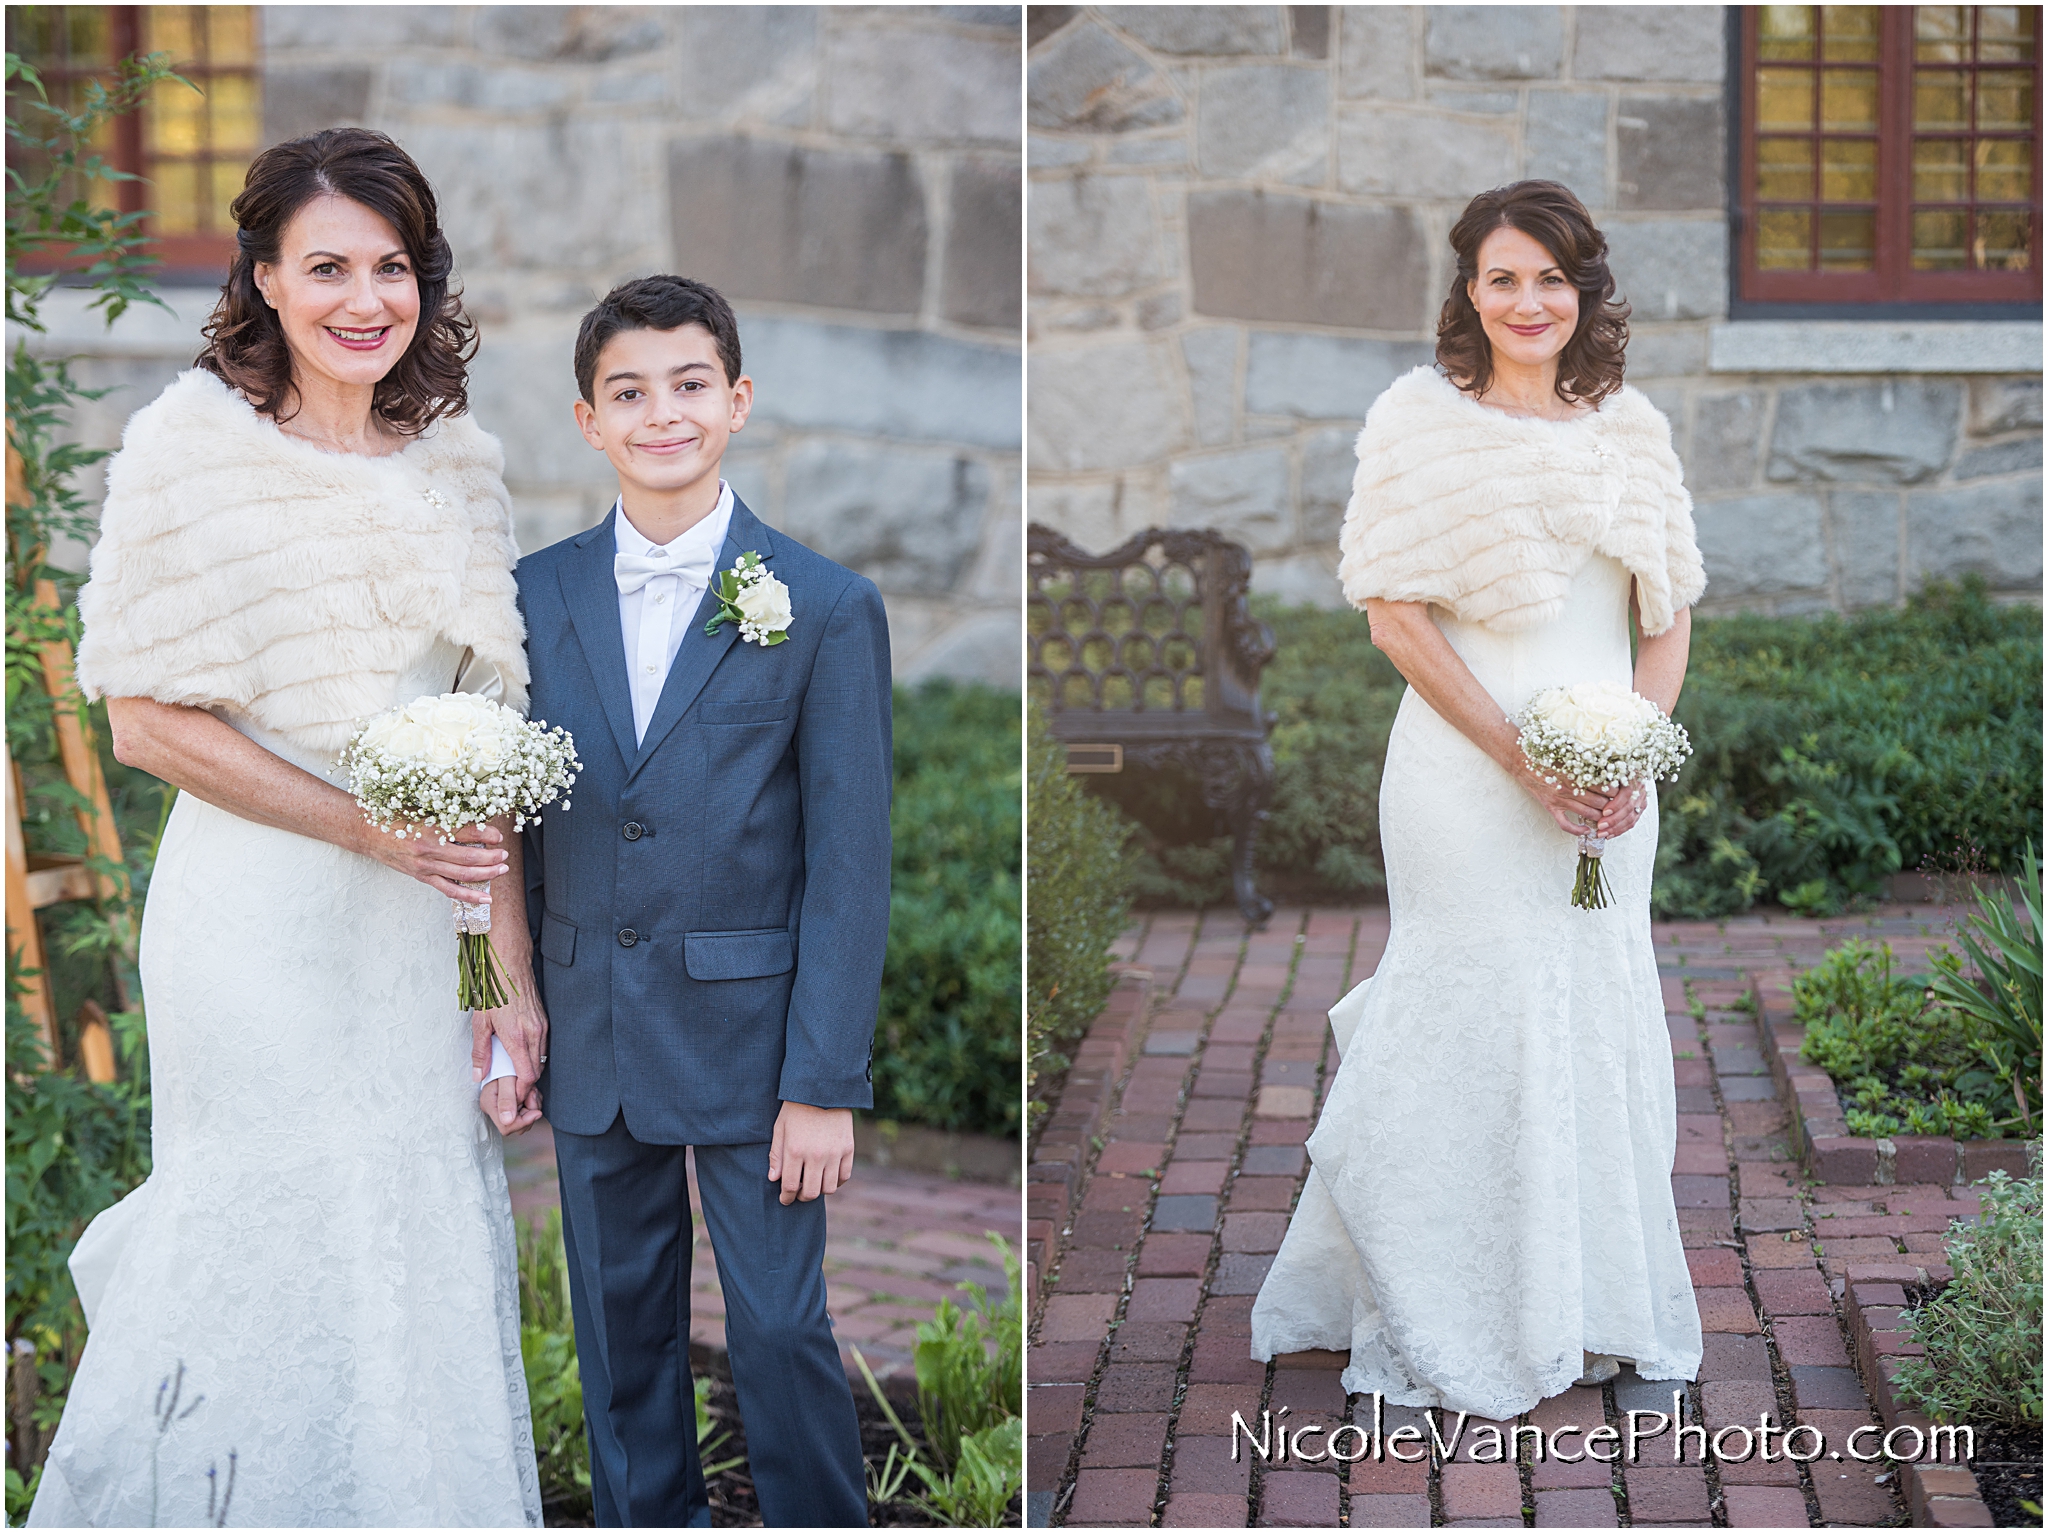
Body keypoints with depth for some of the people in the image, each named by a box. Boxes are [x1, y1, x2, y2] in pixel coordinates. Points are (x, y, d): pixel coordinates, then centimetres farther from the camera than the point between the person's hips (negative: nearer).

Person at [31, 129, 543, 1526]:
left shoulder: (457, 464, 6)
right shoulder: (194, 444, -9)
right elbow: (148, 722, -10)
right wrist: (364, 823, -16)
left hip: (408, 929, 5)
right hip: (255, 922, -5)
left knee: (424, 1241, 10)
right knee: (277, 1248, 3)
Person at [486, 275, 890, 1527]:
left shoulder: (826, 607, -7)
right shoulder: (537, 597, 4)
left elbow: (850, 862, -8)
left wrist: (824, 1087, -12)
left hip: (752, 1036, -4)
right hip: (592, 1040, 4)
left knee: (780, 1332, 2)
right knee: (621, 1328, 14)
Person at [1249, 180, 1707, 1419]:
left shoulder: (1633, 428, 9)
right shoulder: (1421, 418, -4)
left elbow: (1670, 617, 12)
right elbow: (1396, 616, -8)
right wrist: (1521, 755, -14)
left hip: (1609, 778, 5)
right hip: (1469, 769, -4)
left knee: (1602, 1023, 10)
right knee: (1480, 1023, -2)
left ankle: (1589, 1302, 24)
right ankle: (1462, 1324, 12)